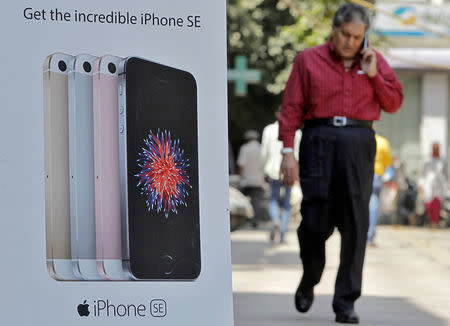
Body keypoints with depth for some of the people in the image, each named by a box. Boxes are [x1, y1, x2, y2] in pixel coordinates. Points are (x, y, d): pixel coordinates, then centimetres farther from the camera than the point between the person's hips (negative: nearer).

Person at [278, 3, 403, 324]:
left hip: (359, 144, 2)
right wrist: (288, 151, -5)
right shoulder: (308, 60, 7)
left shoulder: (374, 61, 13)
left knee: (355, 224, -4)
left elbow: (394, 103, 10)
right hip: (319, 140, -1)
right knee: (315, 219, -3)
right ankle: (309, 280, 26)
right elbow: (292, 108, 4)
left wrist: (373, 74, -3)